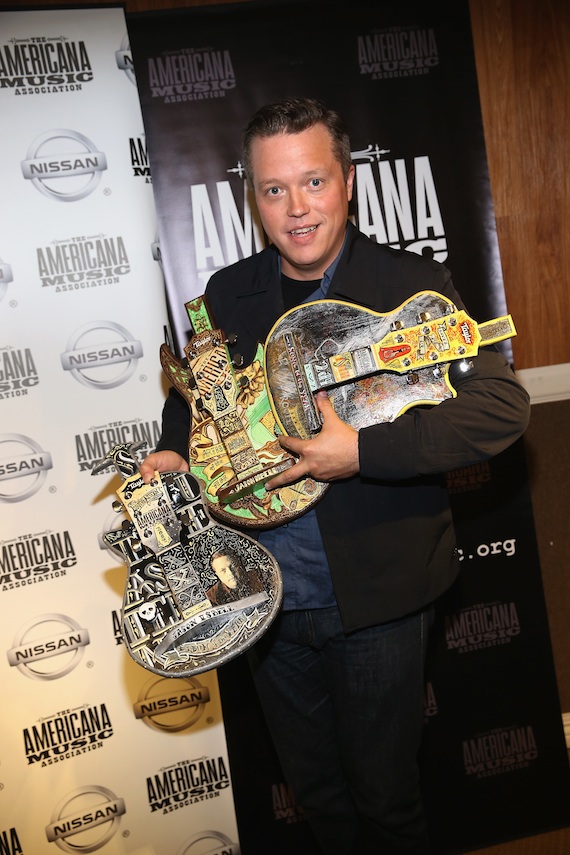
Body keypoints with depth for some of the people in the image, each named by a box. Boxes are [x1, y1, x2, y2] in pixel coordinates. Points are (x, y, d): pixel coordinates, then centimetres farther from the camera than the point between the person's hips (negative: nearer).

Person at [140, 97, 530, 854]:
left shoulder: (412, 286, -11)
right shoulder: (226, 294, 2)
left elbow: (503, 407, -19)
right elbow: (191, 392, 17)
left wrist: (363, 450, -28)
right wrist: (174, 450, -4)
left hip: (375, 596, -3)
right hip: (267, 598, 4)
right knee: (315, 791, 23)